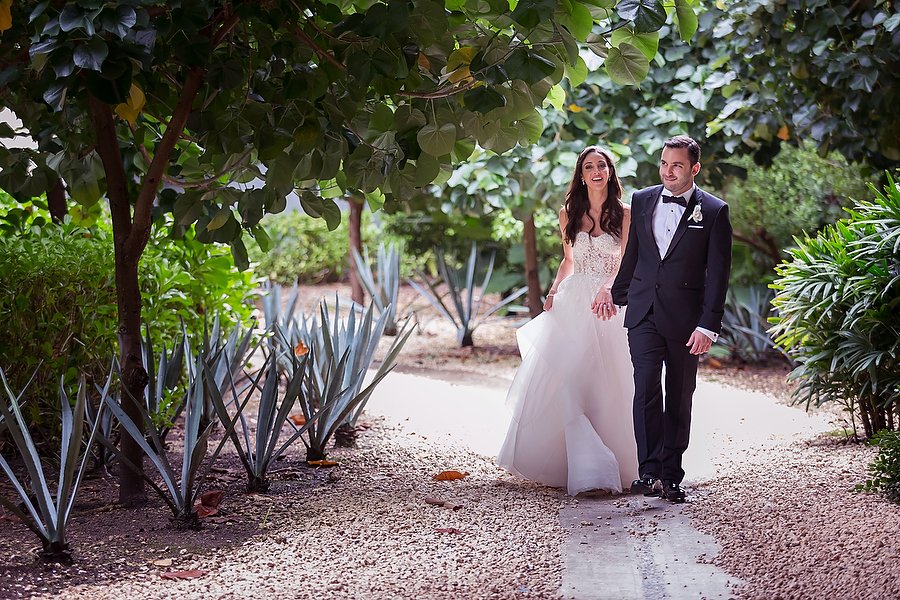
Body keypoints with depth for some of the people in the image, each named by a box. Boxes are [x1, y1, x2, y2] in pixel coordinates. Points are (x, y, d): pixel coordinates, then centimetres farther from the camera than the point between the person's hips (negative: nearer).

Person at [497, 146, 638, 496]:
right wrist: (553, 291, 4)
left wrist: (608, 289, -25)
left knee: (607, 385, -3)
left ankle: (614, 462, 10)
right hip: (572, 304, 2)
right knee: (566, 383, -10)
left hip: (610, 305, -2)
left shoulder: (624, 215, 3)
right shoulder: (569, 214, 12)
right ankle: (585, 468, -11)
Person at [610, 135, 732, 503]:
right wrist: (618, 295, 26)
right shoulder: (642, 201, 8)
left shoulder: (714, 211, -3)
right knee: (646, 389, -13)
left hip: (685, 318, -2)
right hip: (644, 313, 2)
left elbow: (717, 273, -5)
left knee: (679, 398, 6)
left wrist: (708, 325, -11)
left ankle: (671, 475, 15)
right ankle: (649, 471, -15)